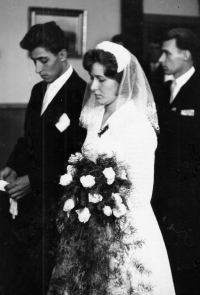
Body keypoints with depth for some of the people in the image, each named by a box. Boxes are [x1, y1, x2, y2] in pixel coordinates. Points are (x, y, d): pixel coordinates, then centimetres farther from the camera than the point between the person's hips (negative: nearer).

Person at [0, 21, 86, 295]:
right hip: (28, 195, 7)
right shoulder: (39, 90, 13)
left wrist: (34, 180, -19)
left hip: (55, 198, -7)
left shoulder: (81, 94, -13)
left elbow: (78, 157, -16)